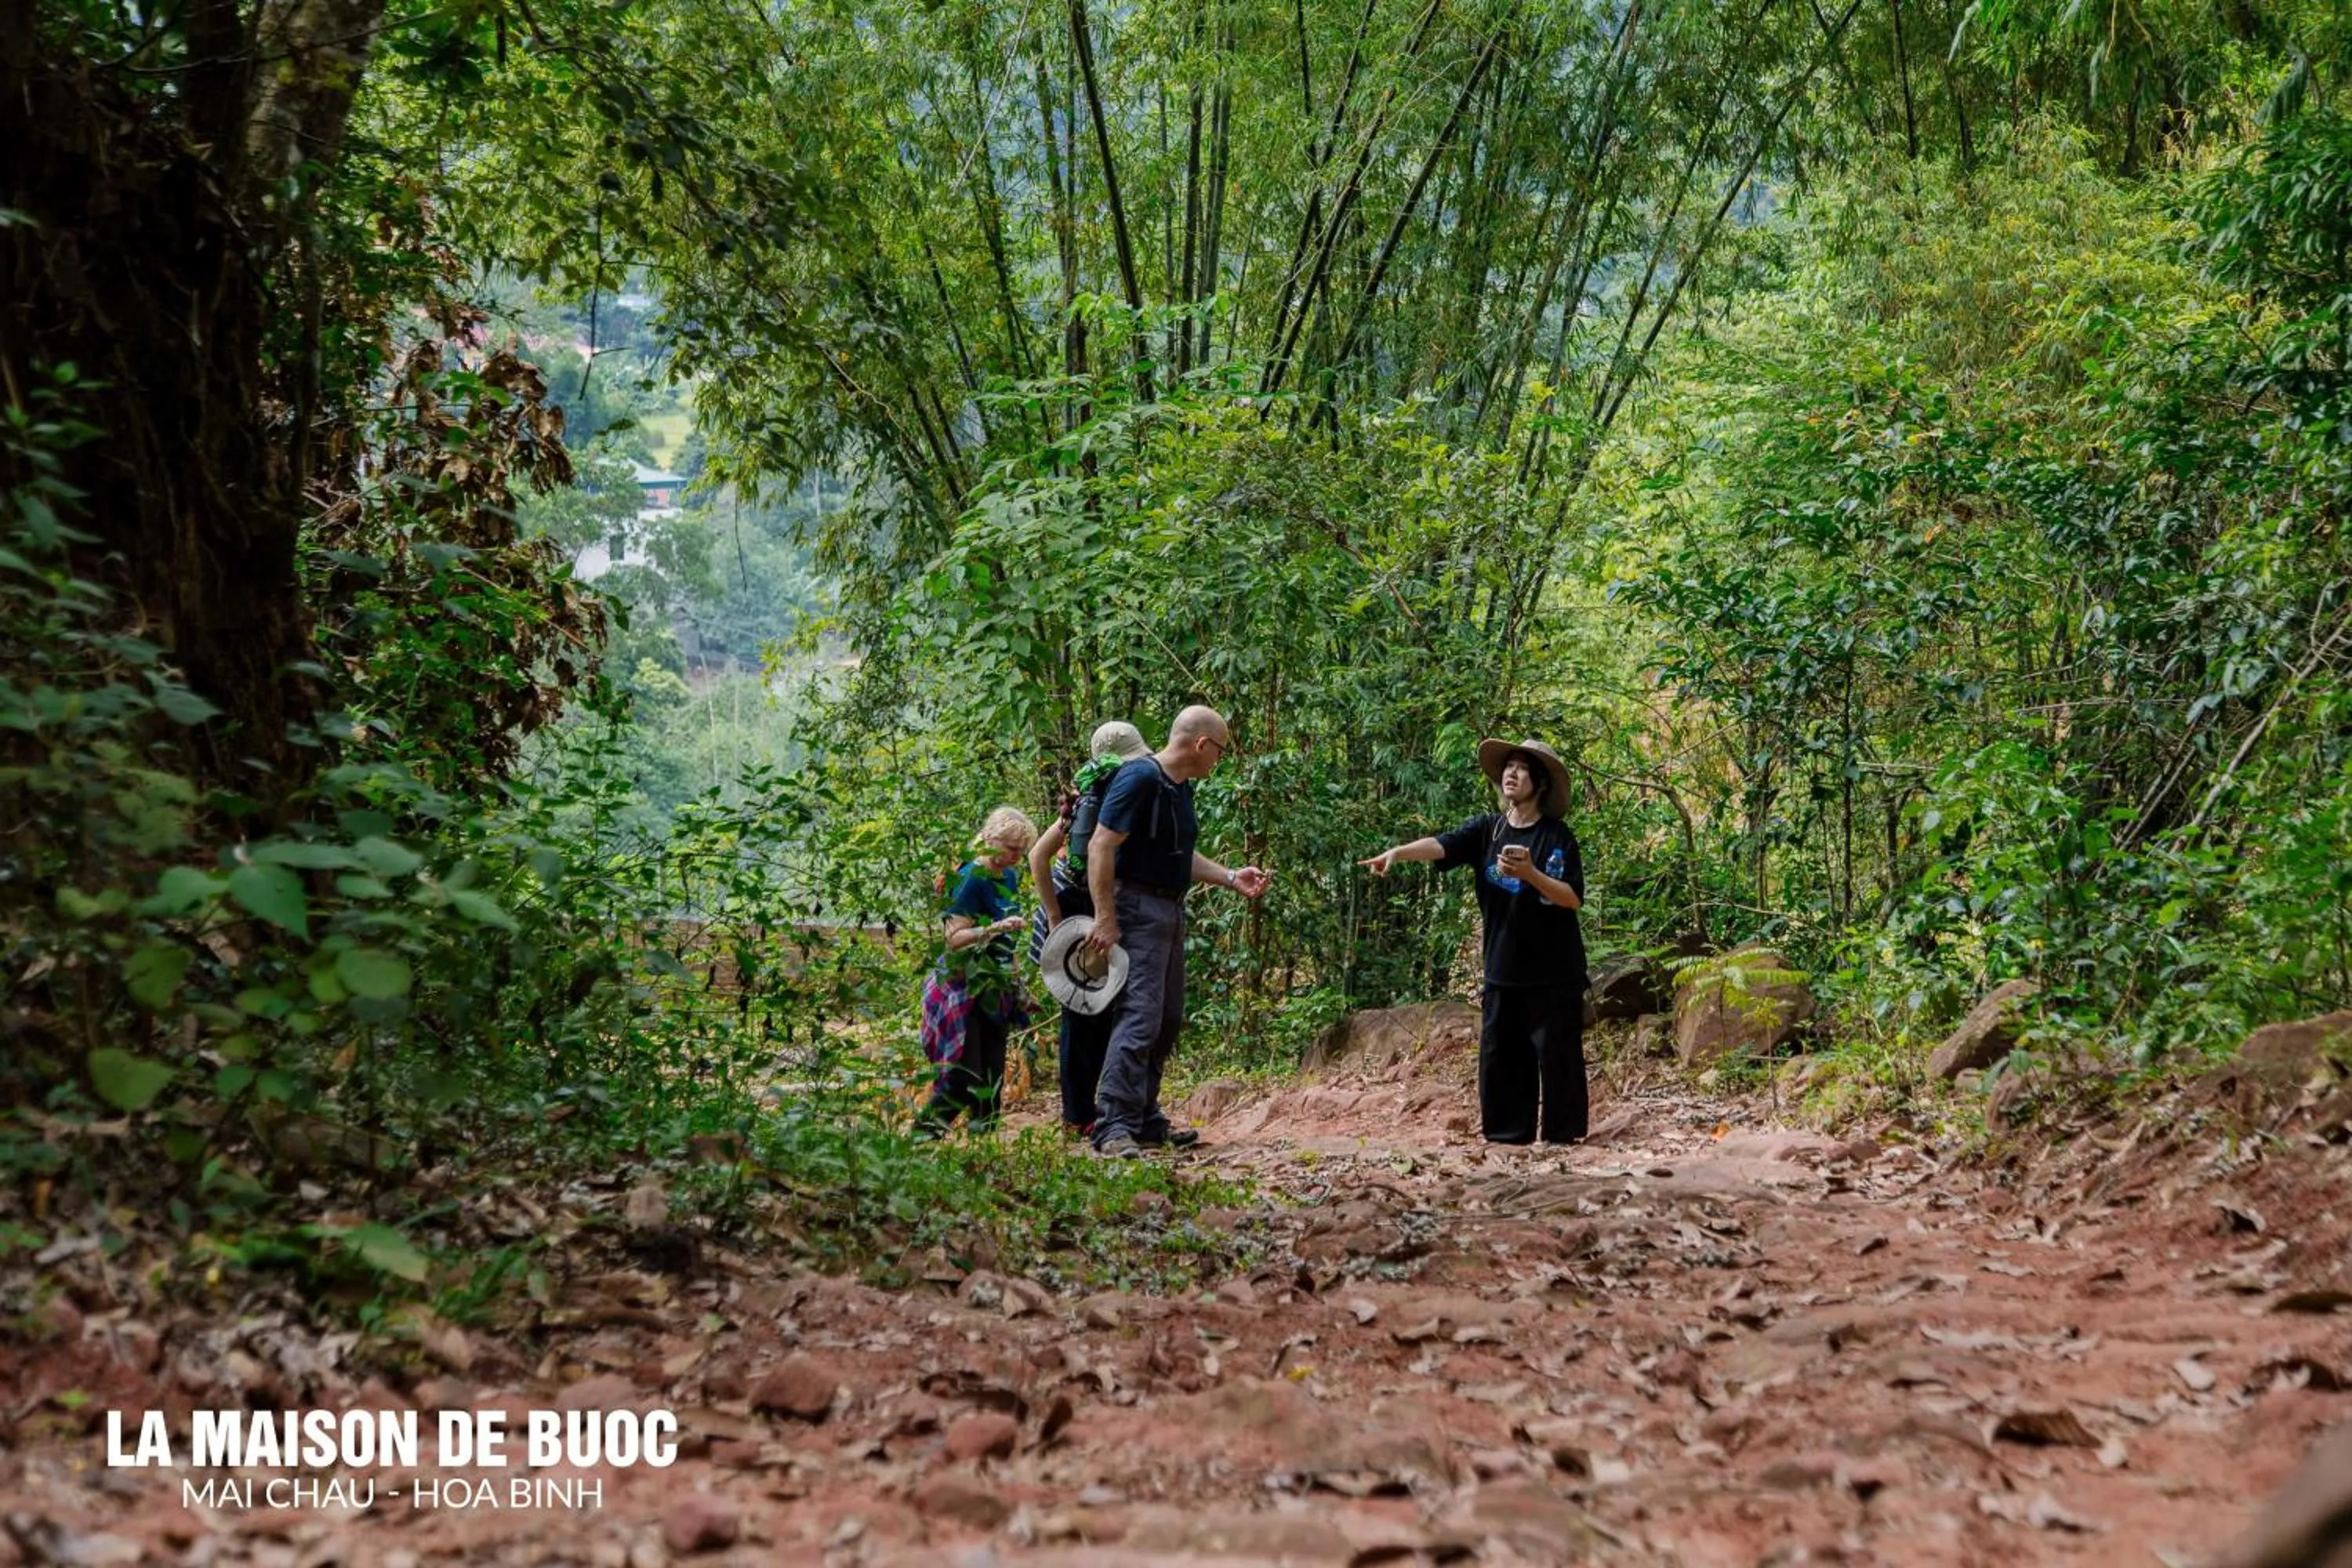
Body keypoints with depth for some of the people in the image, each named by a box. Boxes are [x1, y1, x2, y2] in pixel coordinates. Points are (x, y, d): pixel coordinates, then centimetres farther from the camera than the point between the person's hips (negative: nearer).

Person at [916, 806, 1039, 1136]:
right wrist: (994, 929, -34)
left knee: (992, 1071, 7)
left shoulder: (1009, 877, 11)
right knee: (964, 1072, -13)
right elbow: (955, 937, -20)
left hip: (997, 987, 8)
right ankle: (926, 1127, -3)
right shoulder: (971, 878, -14)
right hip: (966, 988, -8)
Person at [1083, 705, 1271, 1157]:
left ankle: (1145, 1121, 22)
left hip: (1171, 912, 10)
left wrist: (1232, 879, 13)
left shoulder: (1182, 788, 13)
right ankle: (1114, 1127, -16)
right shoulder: (1139, 780, -16)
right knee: (1140, 1016, -16)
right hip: (1138, 909, -10)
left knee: (1167, 1021, 13)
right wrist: (1106, 919, -23)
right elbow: (1100, 847, -20)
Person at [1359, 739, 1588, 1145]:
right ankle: (1507, 1135, 16)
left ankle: (1562, 1137, 7)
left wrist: (1530, 874, -25)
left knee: (1555, 1057, -2)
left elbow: (1573, 899, -10)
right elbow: (1440, 845, -11)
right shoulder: (1487, 830, 5)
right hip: (1503, 970, 4)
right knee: (1499, 1055, 7)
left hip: (1553, 973, -4)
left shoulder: (1557, 836, -5)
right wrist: (1397, 852, -29)